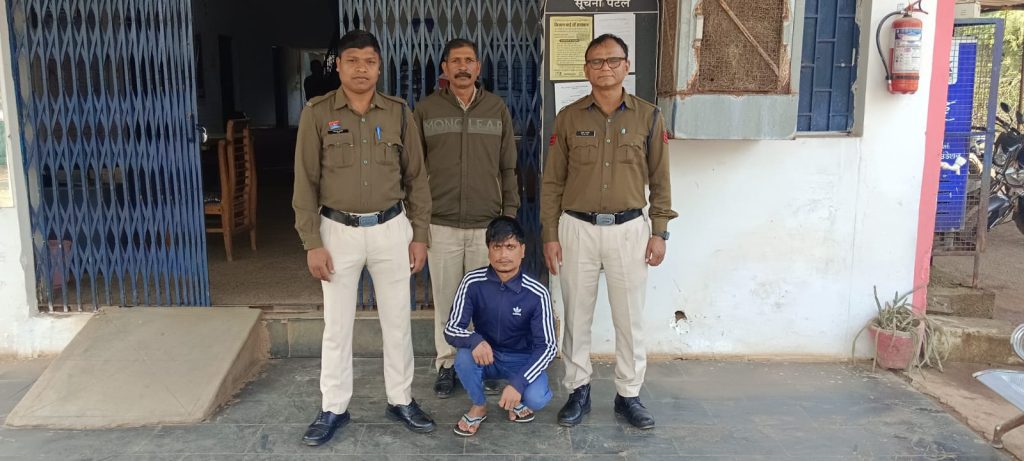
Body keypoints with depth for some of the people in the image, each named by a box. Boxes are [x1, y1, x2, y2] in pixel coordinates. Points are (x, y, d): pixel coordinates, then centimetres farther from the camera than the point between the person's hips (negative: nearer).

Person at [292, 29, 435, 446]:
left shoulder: (399, 113, 1)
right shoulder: (317, 113, -4)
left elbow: (416, 178, 4)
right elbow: (306, 182, -4)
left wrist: (419, 235, 1)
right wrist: (312, 243, -8)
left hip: (391, 229, 2)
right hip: (339, 231, -1)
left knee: (397, 319, 10)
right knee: (337, 324, 9)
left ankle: (400, 400, 27)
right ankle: (333, 408, 23)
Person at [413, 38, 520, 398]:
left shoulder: (497, 109, 4)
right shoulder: (425, 110, 1)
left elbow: (508, 168, 7)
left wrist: (510, 216, 3)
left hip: (488, 224, 1)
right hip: (441, 225, 0)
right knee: (445, 299, 8)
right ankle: (446, 364, 24)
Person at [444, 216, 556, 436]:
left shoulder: (537, 293, -21)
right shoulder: (473, 282, -17)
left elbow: (547, 346, -18)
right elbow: (451, 329, -13)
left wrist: (518, 383, -31)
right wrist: (474, 340, -37)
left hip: (522, 359, -1)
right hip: (486, 355, 2)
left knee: (536, 399, -29)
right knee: (464, 357, -32)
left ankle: (519, 399, 10)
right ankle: (479, 406, 0)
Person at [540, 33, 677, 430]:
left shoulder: (648, 117, 1)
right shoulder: (569, 118, 1)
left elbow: (659, 179, 5)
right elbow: (552, 182, 3)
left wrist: (659, 232, 1)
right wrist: (550, 234, -1)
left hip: (629, 229, 0)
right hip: (577, 228, 0)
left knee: (630, 318, 8)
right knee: (577, 316, 9)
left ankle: (628, 395, 23)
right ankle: (579, 391, 24)